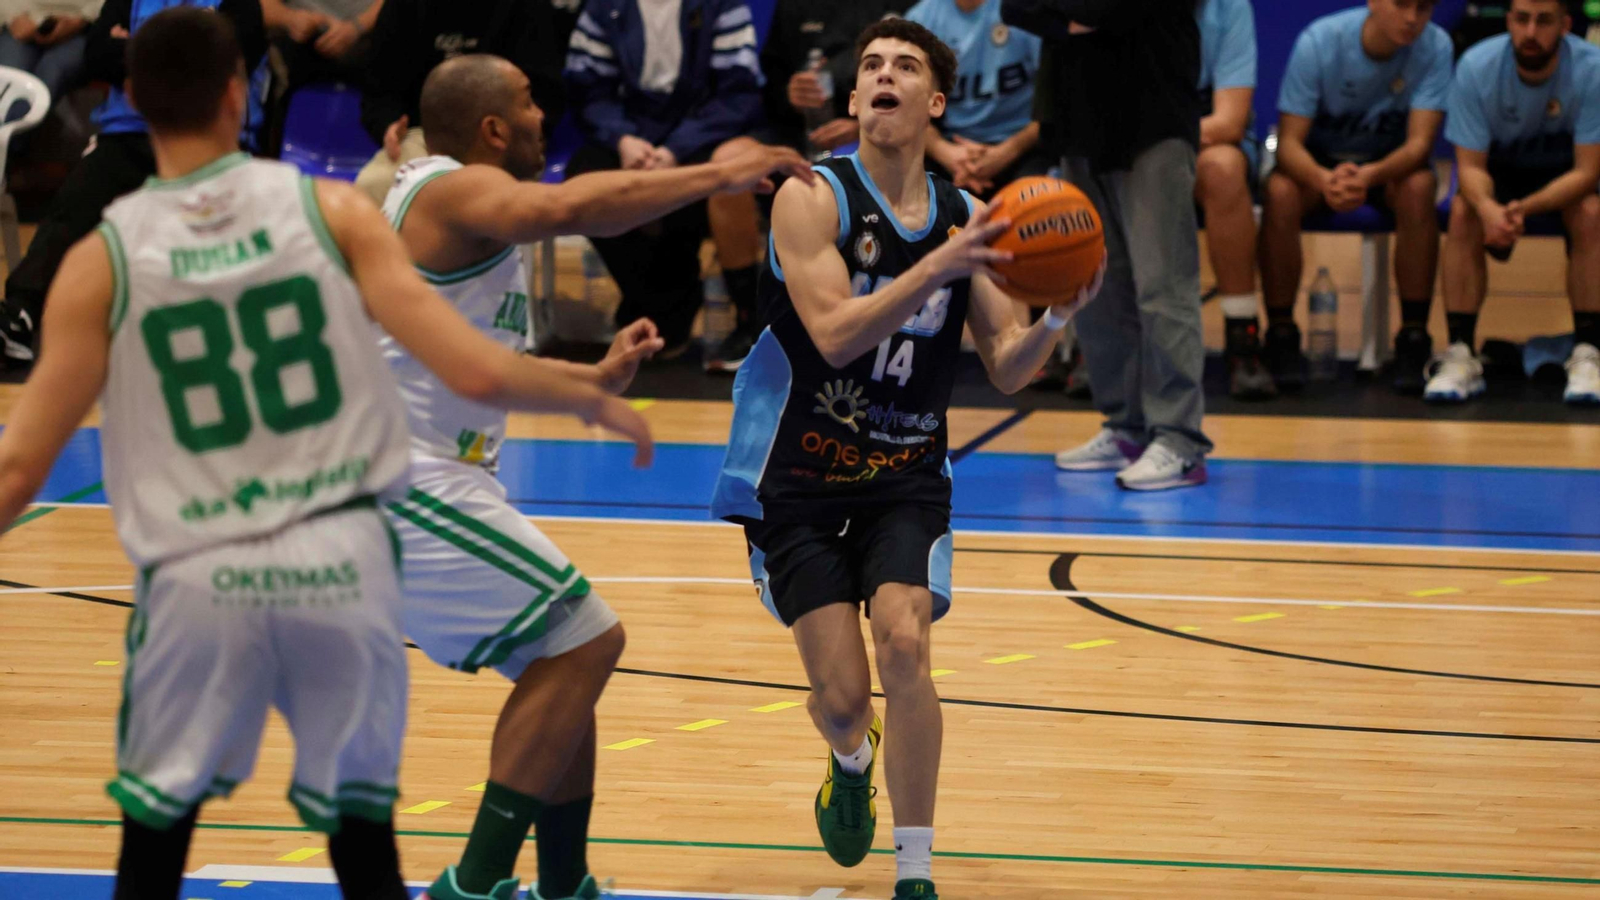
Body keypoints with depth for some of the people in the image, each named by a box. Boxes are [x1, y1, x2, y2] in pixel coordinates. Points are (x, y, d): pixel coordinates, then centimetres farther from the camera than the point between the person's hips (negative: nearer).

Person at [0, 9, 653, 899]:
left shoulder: (103, 261, -2)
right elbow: (475, 372, -6)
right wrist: (596, 399, 12)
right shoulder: (332, 210, -1)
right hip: (342, 561, 1)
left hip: (200, 581, 0)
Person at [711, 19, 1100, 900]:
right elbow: (834, 334, -26)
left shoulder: (963, 217, 0)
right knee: (841, 694, -5)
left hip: (907, 475, 2)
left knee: (903, 644, -21)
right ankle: (851, 764, 35)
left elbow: (1006, 370, 1)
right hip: (801, 474, -2)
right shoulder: (813, 199, -13)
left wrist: (1057, 315, -20)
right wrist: (937, 267, -35)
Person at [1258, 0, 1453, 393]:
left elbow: (1420, 142, -24)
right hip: (1318, 161, 0)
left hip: (1391, 163, 1)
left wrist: (1370, 176, -47)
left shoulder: (1435, 47, -18)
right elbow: (1289, 142, -22)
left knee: (1419, 189, -34)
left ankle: (1413, 338, -24)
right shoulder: (1318, 41, -21)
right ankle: (1281, 336, -18)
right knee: (1280, 192, -33)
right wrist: (1324, 179, -45)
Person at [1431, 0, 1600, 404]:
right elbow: (1470, 165, -20)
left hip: (1566, 177, -1)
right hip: (1499, 171, 1)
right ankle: (1460, 355, -28)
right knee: (1463, 212, -29)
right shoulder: (1476, 66, -22)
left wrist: (1523, 208, -43)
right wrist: (1488, 208, -44)